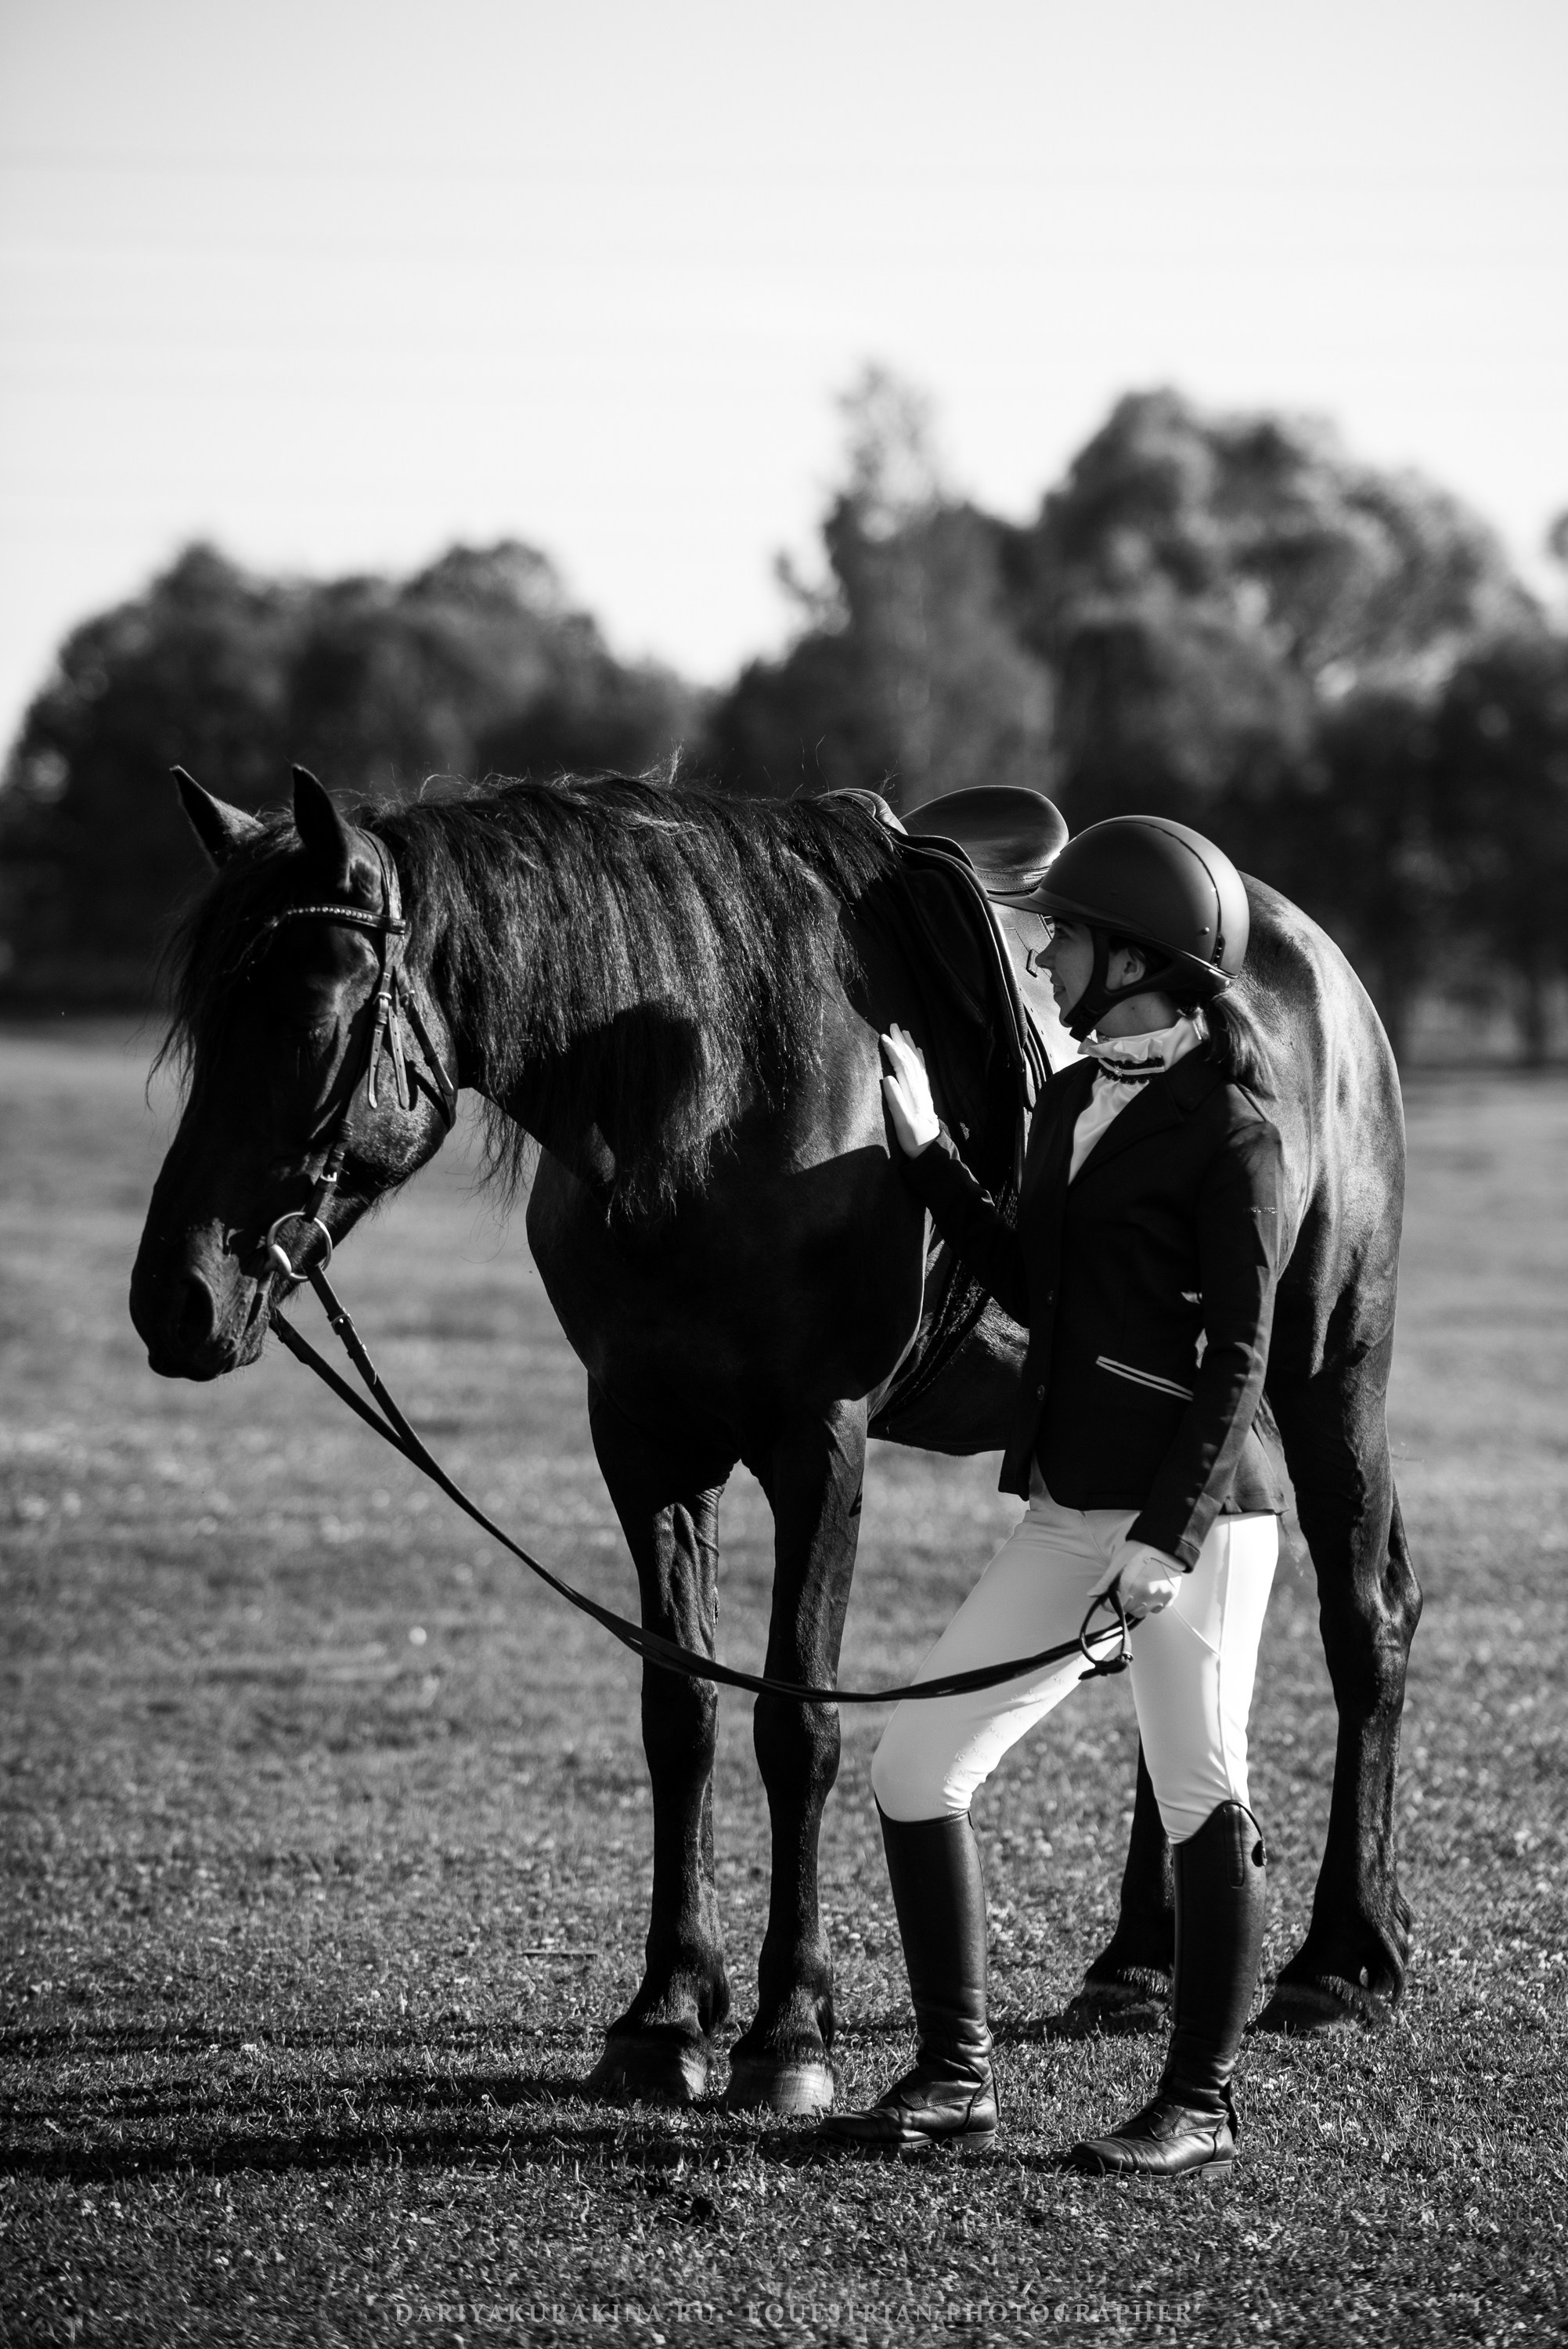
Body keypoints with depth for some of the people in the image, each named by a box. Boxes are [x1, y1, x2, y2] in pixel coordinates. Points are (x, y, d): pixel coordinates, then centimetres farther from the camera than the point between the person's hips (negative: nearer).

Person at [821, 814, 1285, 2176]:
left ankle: (1201, 2107, 10)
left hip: (1195, 1515, -9)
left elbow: (1237, 1357, -14)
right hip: (1066, 1513, 9)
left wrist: (1171, 1534, -21)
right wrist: (927, 1151, 13)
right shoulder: (1072, 1100, 13)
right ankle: (956, 2078, 14)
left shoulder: (1227, 1129, -11)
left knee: (1202, 1803, -2)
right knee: (916, 1768, 5)